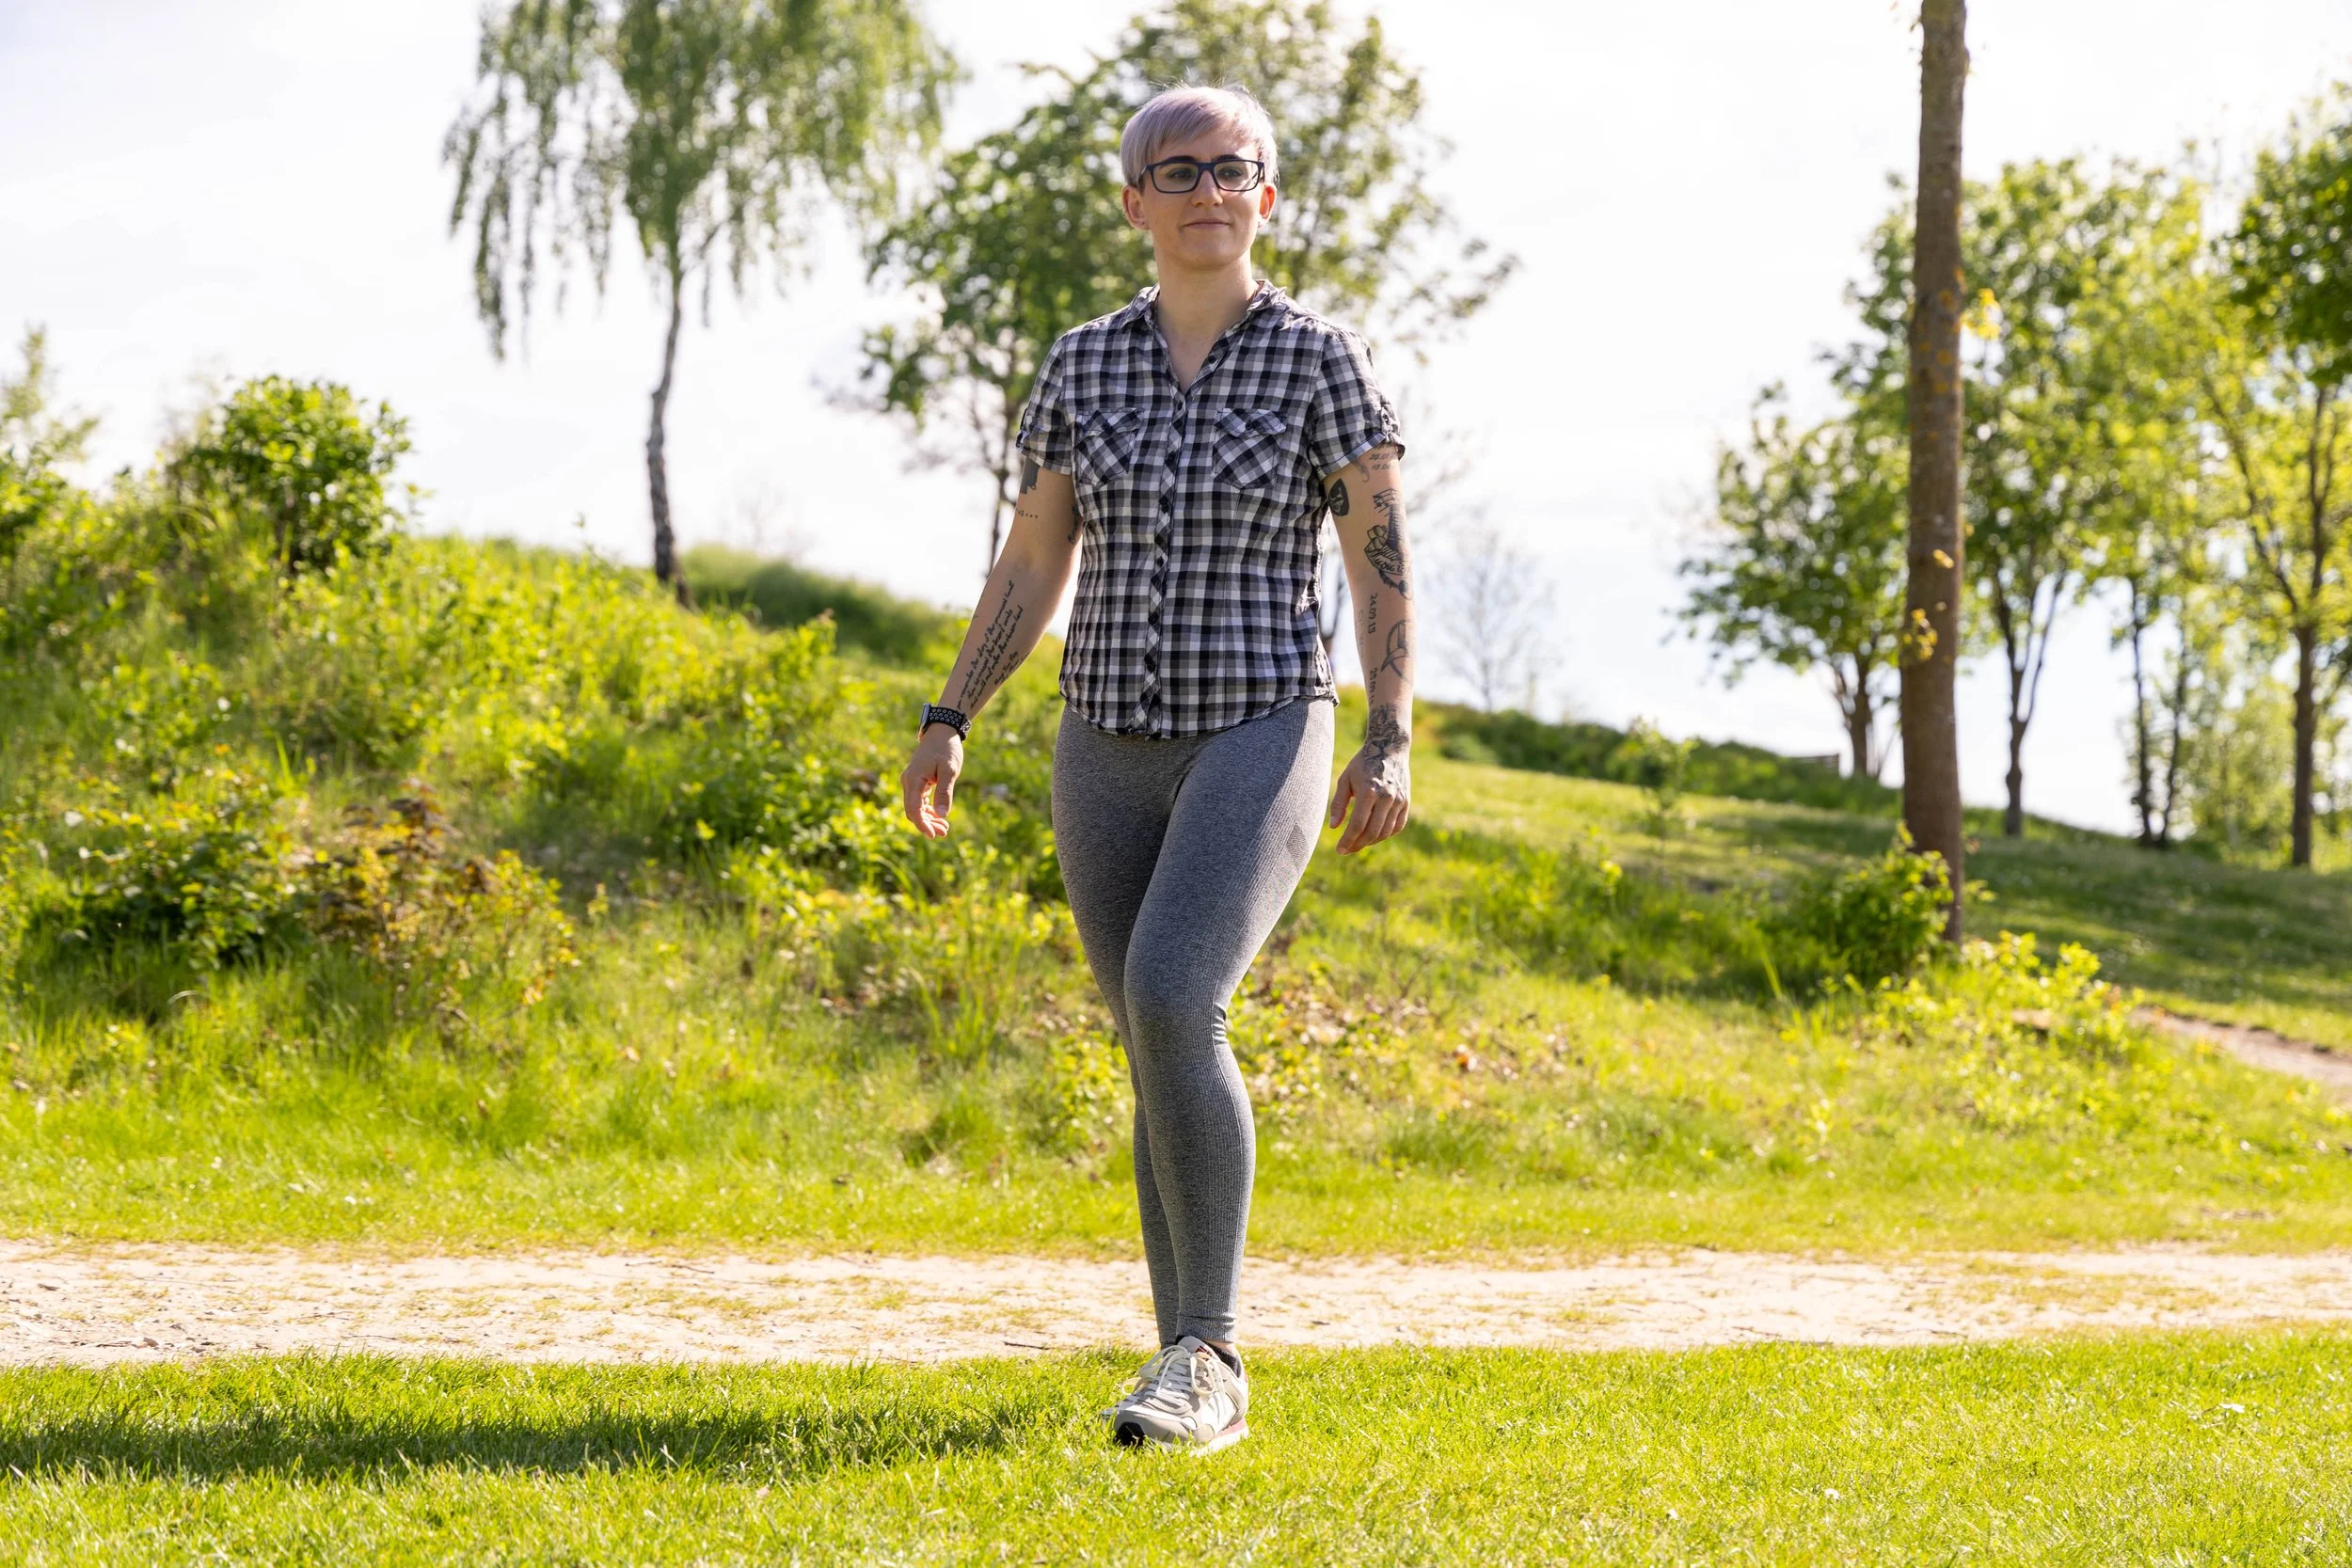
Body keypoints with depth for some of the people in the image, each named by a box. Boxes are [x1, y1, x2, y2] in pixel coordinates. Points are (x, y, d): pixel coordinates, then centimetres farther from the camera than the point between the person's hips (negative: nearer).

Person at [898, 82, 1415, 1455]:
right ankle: (1204, 1383, 16)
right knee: (1170, 1053, 6)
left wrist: (1392, 742, -15)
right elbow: (1033, 566, 12)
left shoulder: (1322, 358, -3)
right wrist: (951, 721, 3)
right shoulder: (1085, 365, 8)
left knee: (1171, 1007, -25)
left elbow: (1384, 563, -4)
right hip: (1112, 755, 5)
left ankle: (1203, 1358, -19)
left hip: (1261, 740, -5)